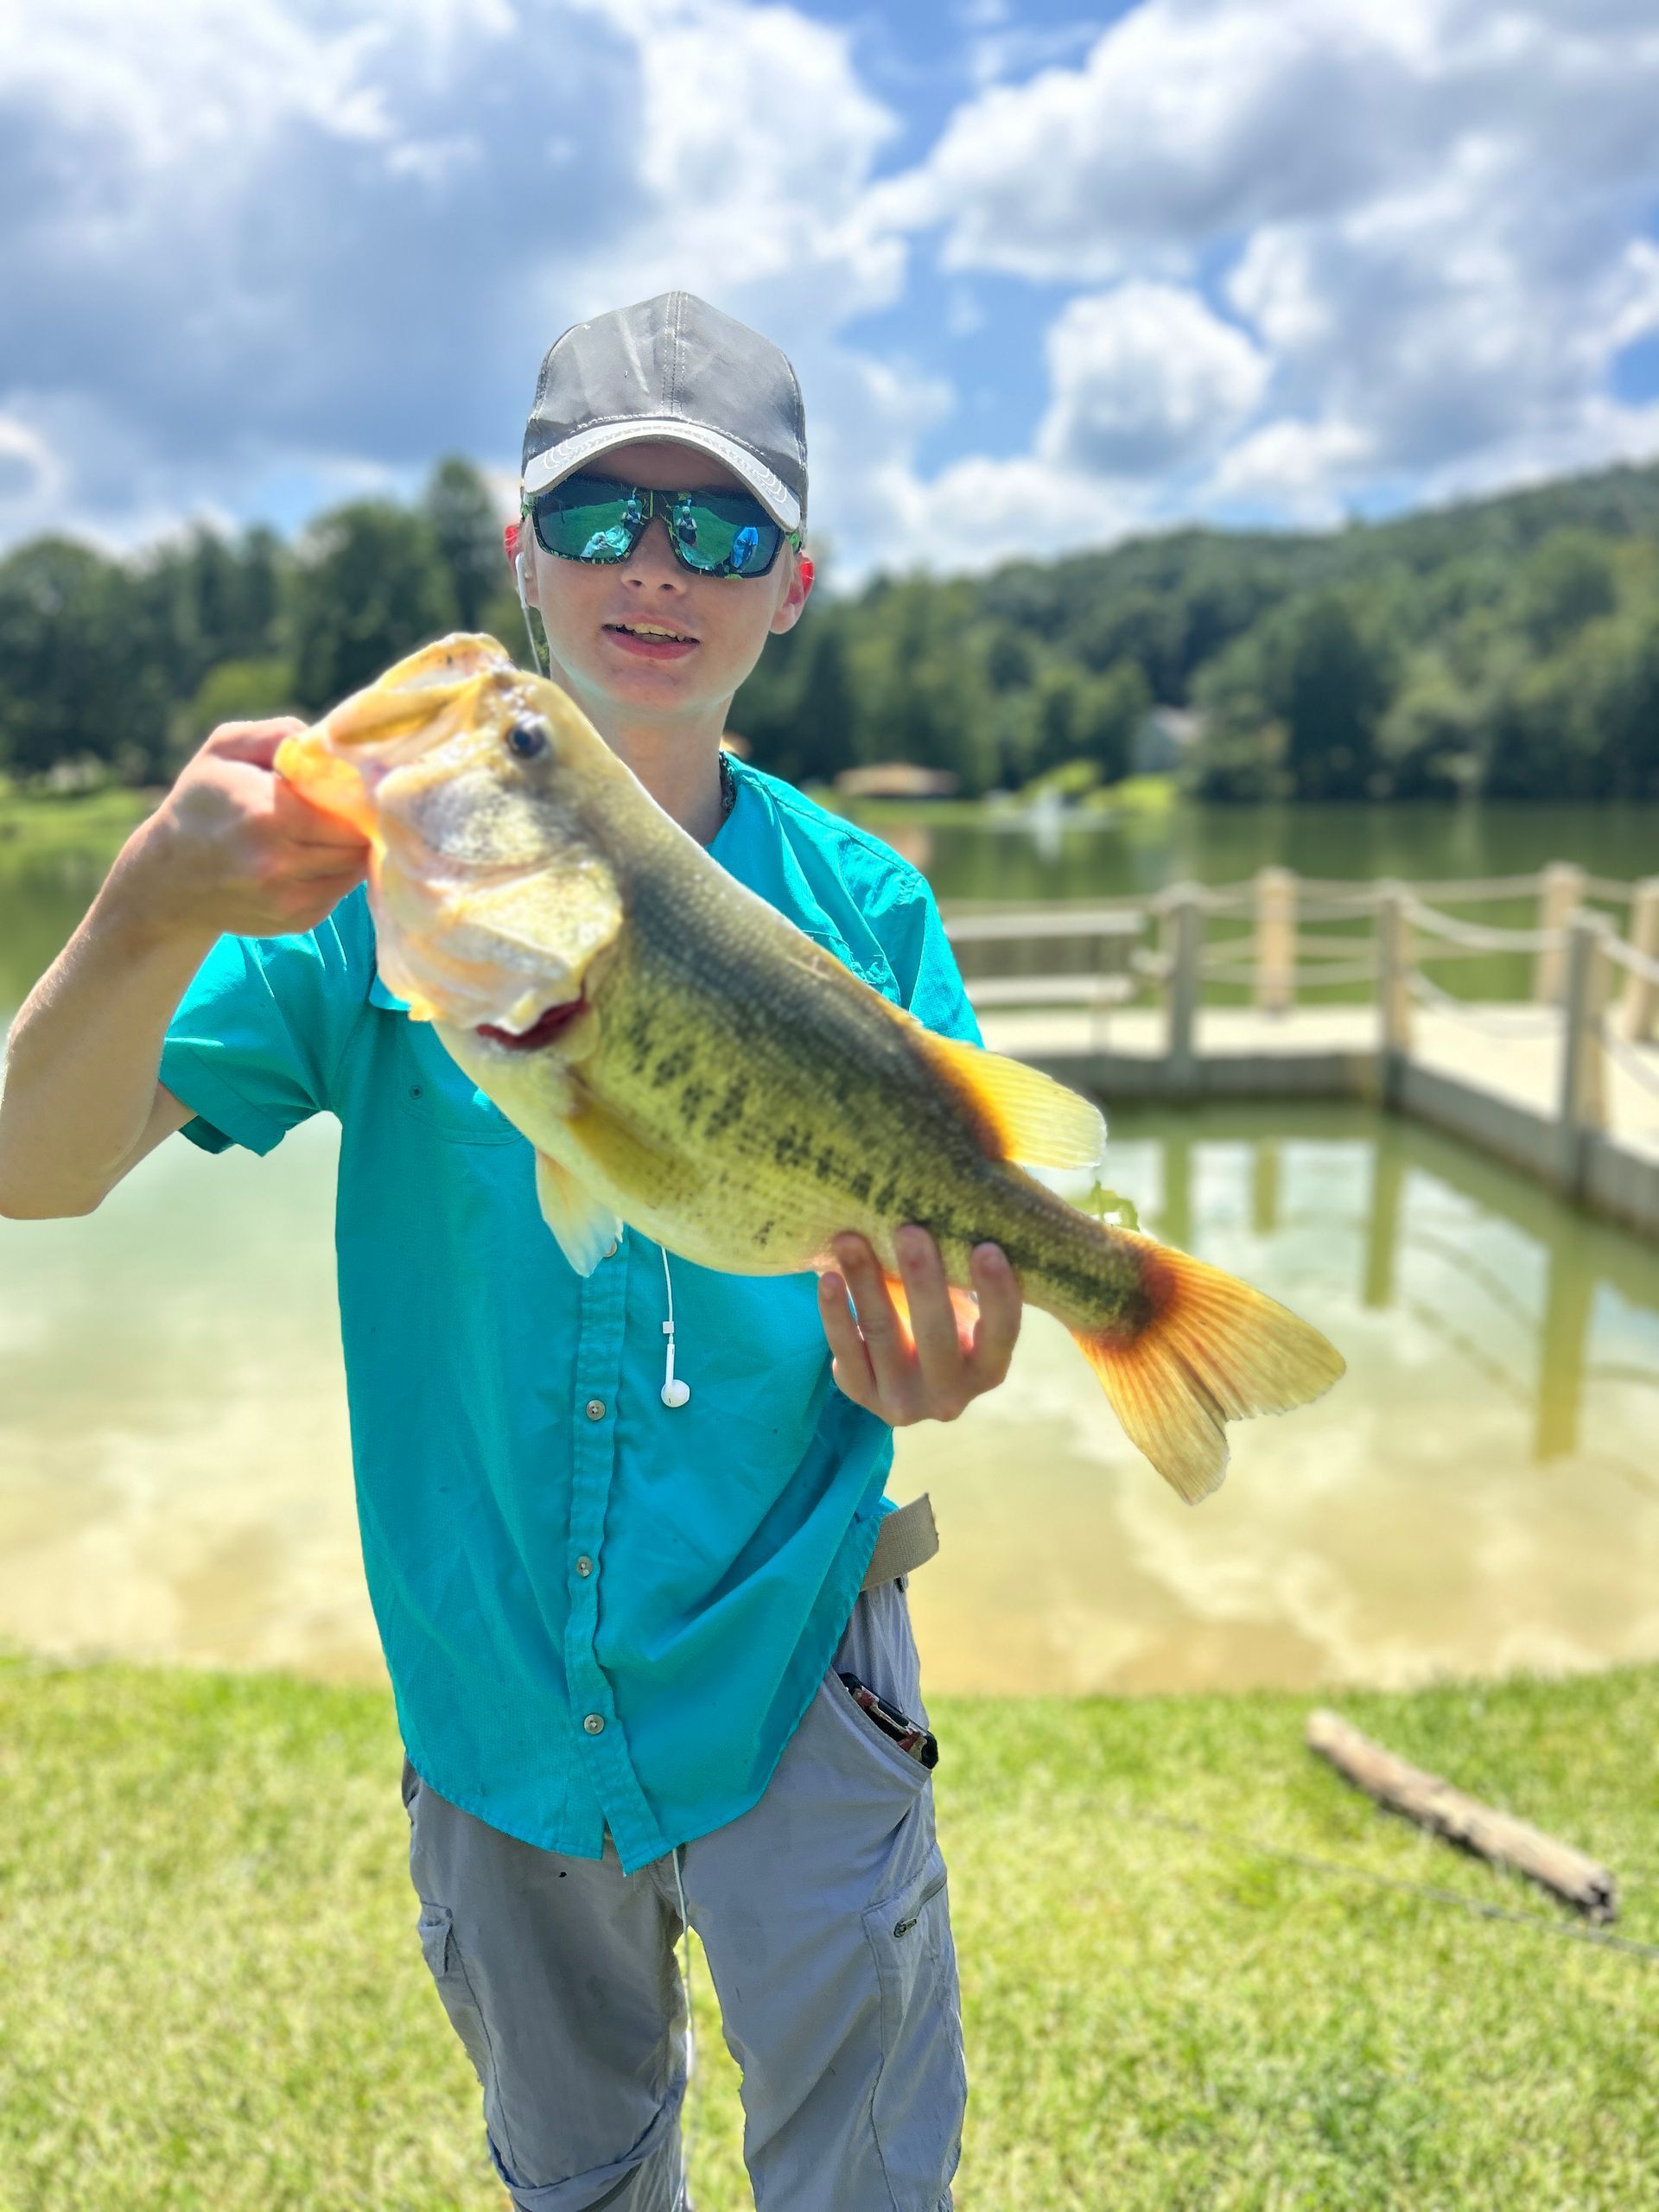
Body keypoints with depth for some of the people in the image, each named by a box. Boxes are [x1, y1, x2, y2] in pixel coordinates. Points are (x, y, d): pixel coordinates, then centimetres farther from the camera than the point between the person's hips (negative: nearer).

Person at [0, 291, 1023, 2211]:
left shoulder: (864, 904, -7)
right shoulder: (379, 875, -9)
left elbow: (974, 1276, -6)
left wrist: (926, 1367, -30)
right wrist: (162, 902, -37)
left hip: (788, 1687, -1)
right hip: (492, 1695, 1)